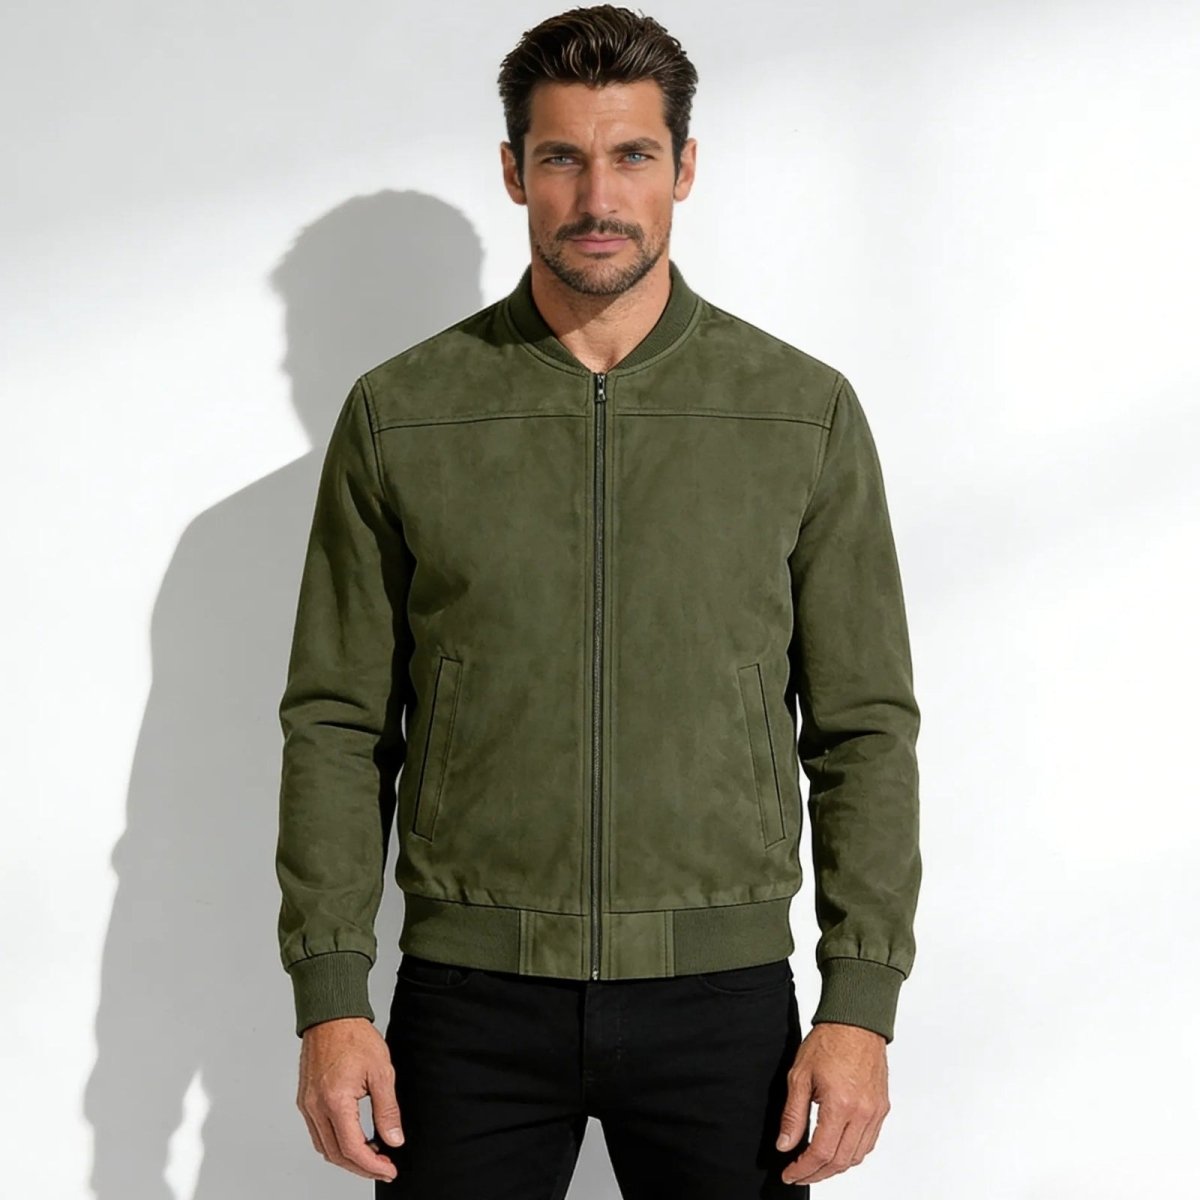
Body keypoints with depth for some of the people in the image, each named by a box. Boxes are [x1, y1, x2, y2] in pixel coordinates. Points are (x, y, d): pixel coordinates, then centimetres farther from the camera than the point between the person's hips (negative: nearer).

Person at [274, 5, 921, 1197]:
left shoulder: (808, 412, 1)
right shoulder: (398, 416, 1)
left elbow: (865, 726, 2)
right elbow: (338, 723, 2)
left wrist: (861, 1002, -4)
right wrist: (329, 995, -4)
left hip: (724, 996, 0)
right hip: (470, 999, 0)